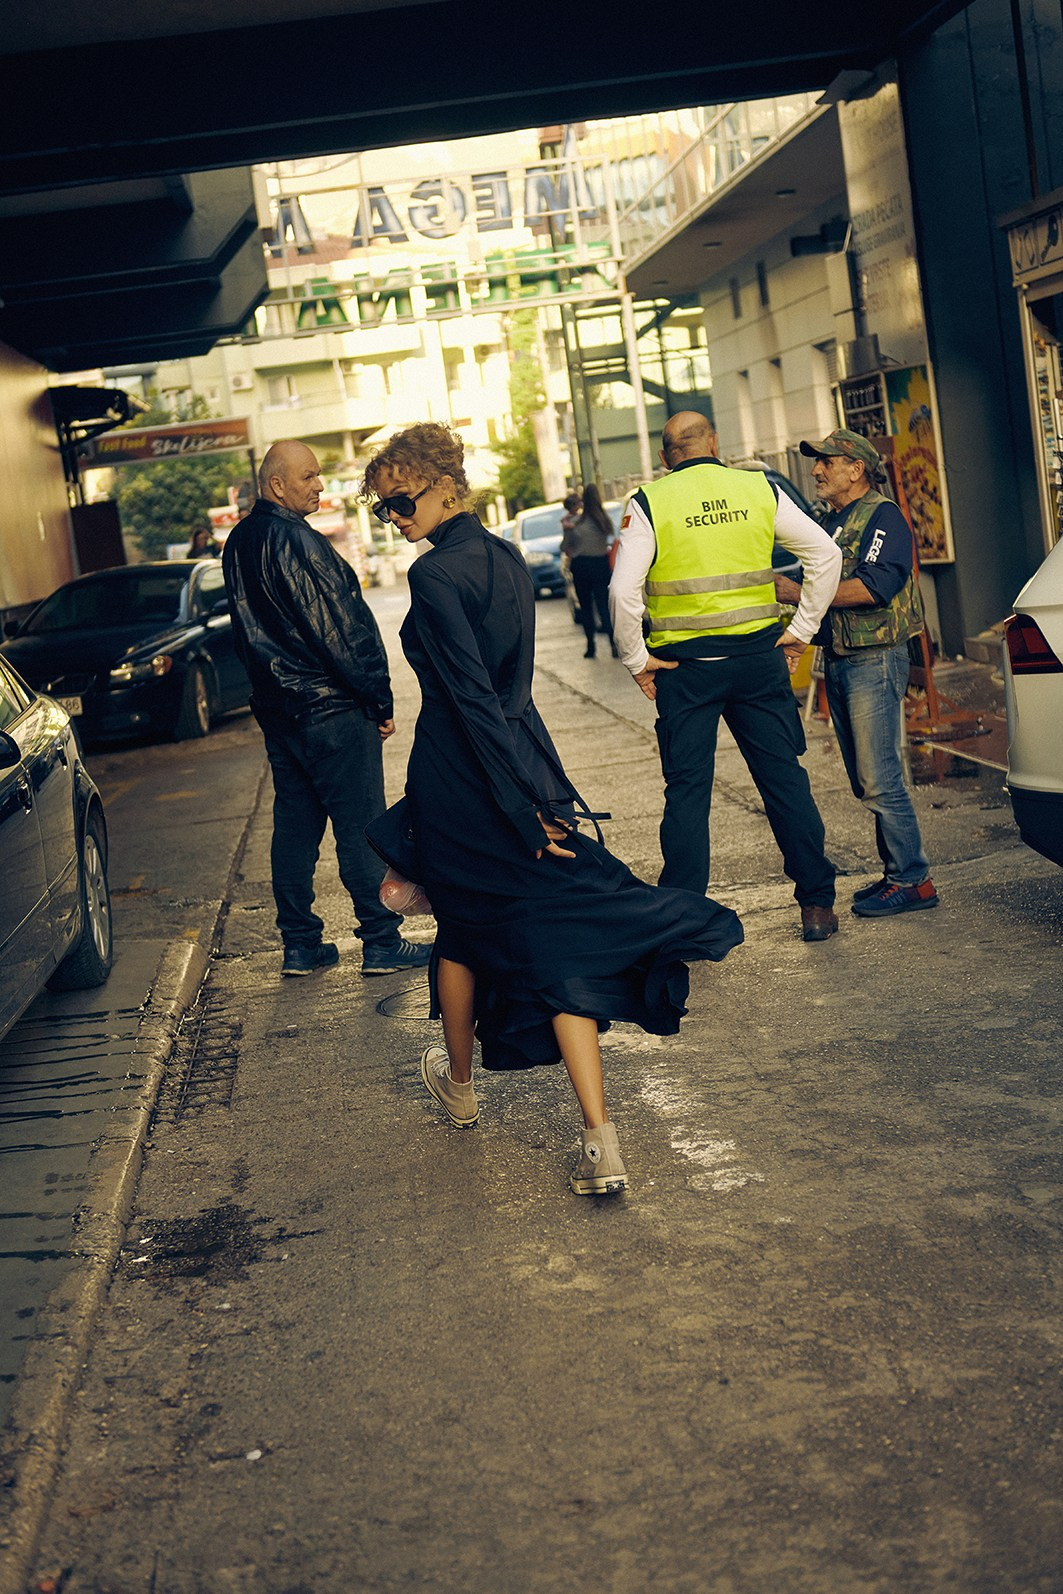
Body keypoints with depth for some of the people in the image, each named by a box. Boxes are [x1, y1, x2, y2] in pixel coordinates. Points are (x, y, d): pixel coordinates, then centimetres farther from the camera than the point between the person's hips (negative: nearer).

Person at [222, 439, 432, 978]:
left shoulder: (238, 544, 10)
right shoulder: (296, 541, -18)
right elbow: (341, 628, -17)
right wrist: (379, 699, -10)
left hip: (276, 706, 9)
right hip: (330, 708, -9)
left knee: (295, 825, 12)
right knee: (360, 825, -2)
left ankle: (300, 944, 17)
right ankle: (381, 943, 3)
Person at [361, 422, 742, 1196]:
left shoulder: (435, 574, -15)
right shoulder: (506, 557, 10)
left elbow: (470, 696, -19)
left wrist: (521, 807, -20)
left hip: (462, 776, -6)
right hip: (526, 760, 6)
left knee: (463, 931, 17)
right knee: (557, 940, 1)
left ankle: (460, 1084, 41)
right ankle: (602, 1144, -8)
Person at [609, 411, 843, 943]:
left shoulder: (649, 504, -3)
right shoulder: (760, 489, 4)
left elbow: (623, 589, -13)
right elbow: (825, 553, 3)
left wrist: (636, 659, -2)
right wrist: (801, 630, 8)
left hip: (684, 664, -2)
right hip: (758, 654, 2)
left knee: (687, 790, 5)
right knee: (784, 778, 9)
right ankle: (817, 904, 13)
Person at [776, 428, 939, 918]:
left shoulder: (882, 516, -9)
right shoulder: (828, 523, 19)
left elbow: (872, 588, -21)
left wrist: (799, 593, -19)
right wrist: (785, 590, 2)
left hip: (874, 661, -9)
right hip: (837, 661, 9)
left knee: (880, 779, -10)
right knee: (866, 781, 10)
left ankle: (912, 881, -3)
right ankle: (896, 872, 17)